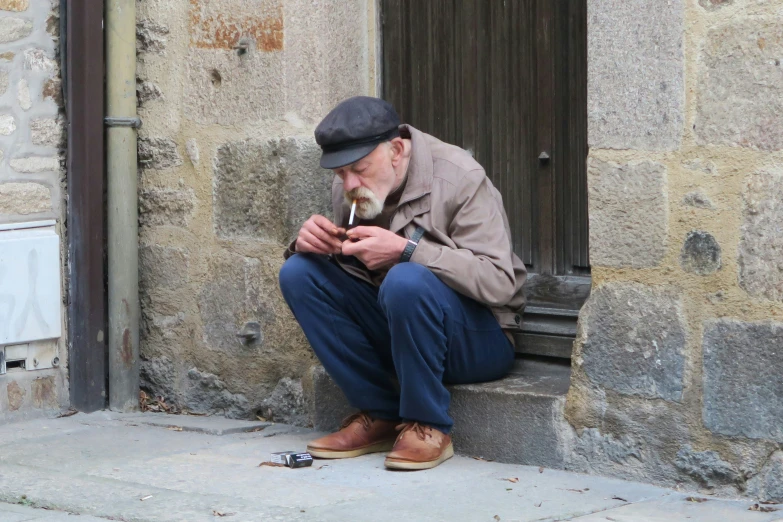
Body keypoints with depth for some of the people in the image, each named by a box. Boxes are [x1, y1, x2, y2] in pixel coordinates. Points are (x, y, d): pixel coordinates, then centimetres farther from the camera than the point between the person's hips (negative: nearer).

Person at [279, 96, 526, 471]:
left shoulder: (460, 179, -17)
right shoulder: (350, 189, 1)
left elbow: (499, 283, -26)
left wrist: (405, 250, -32)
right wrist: (309, 241, -14)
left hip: (479, 341, -7)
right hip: (390, 330, 7)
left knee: (406, 280, -36)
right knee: (298, 272, -11)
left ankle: (428, 426, -18)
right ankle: (380, 415, -8)